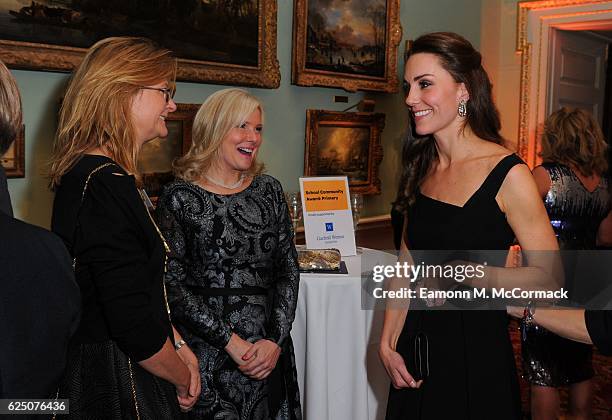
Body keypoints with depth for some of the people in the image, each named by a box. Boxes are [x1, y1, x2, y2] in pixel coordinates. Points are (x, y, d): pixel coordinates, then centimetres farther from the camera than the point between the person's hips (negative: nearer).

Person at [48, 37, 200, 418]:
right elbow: (135, 327, -26)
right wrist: (184, 382, -10)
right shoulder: (105, 188, -25)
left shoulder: (85, 173, 7)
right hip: (116, 387, -10)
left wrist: (177, 344, 6)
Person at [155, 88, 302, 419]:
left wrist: (276, 340, -7)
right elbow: (173, 285, -10)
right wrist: (231, 342, -14)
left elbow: (288, 269, 4)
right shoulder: (179, 197, -7)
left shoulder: (268, 190, 5)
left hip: (269, 355, 4)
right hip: (207, 357, -4)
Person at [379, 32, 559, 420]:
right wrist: (388, 343, -1)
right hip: (415, 348, 6)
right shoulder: (422, 168, 3)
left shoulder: (508, 174, -15)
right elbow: (407, 265, 6)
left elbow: (548, 277, -13)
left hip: (477, 353, -5)